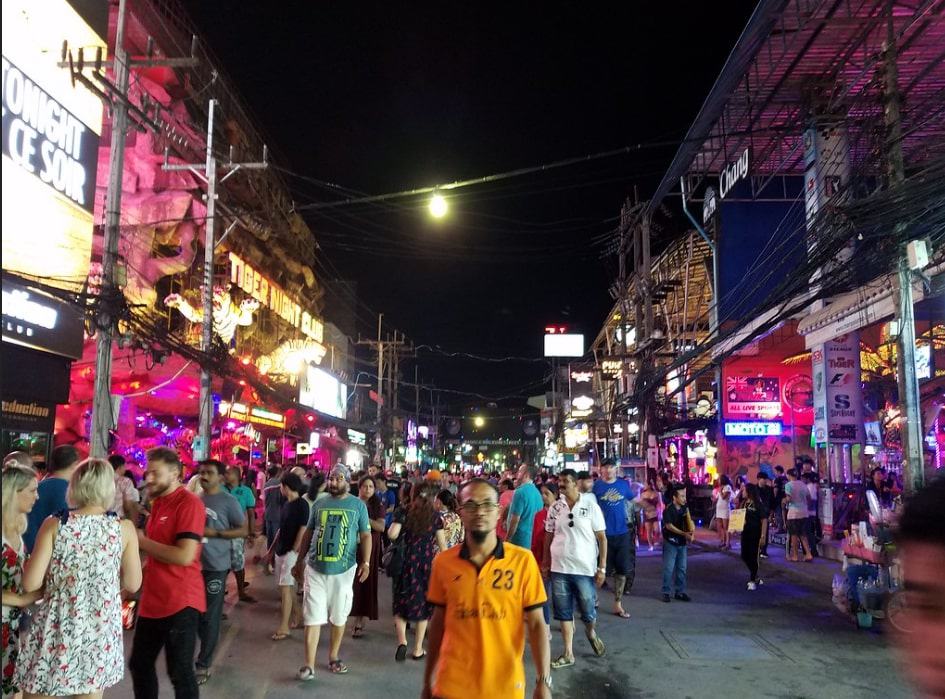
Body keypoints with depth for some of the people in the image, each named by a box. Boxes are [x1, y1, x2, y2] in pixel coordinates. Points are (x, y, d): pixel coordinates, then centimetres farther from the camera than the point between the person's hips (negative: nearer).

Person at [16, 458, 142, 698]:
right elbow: (132, 585, 0)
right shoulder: (124, 528, -6)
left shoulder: (54, 524, -7)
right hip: (100, 631, 1)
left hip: (56, 628, -1)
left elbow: (31, 583, -8)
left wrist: (55, 575, 11)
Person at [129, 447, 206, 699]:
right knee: (139, 664, 18)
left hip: (180, 602, -9)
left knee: (180, 671, 2)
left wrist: (141, 540, -16)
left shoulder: (189, 503, -17)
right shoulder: (157, 502, 12)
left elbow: (184, 555, -26)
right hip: (153, 600, 9)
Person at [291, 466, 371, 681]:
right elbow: (308, 533, 14)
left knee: (339, 617, 12)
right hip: (315, 568, 1)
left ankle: (333, 658, 28)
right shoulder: (319, 504, 7)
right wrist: (299, 561, 13)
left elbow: (365, 536, -1)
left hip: (343, 570, -1)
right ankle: (309, 665, 2)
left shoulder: (358, 505, 0)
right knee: (313, 617, -2)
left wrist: (366, 562, -13)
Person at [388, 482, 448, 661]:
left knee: (401, 604, 11)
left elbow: (392, 534, -14)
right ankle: (418, 649, 16)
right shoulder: (435, 516, 0)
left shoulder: (404, 513, -2)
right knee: (423, 606, 11)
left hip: (407, 563, 0)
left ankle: (402, 640, -9)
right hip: (428, 564, 0)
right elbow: (442, 545, 0)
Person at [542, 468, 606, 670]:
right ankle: (568, 654, 19)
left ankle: (591, 633, 38)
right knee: (564, 612, 8)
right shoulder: (554, 508, 3)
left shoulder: (591, 506, -5)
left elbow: (602, 538, -3)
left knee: (588, 611, 7)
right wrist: (545, 564, 8)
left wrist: (602, 568, -7)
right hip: (559, 569, 3)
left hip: (585, 569, -2)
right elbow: (548, 537, 11)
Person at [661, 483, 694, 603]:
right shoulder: (668, 510, -15)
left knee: (682, 568, 11)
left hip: (682, 542, 6)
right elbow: (669, 526, -18)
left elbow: (689, 522, 0)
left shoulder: (684, 508, 2)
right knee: (669, 568, -1)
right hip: (670, 542, -6)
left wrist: (691, 532, -21)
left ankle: (680, 592, 20)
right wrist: (684, 534, -24)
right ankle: (666, 592, 8)